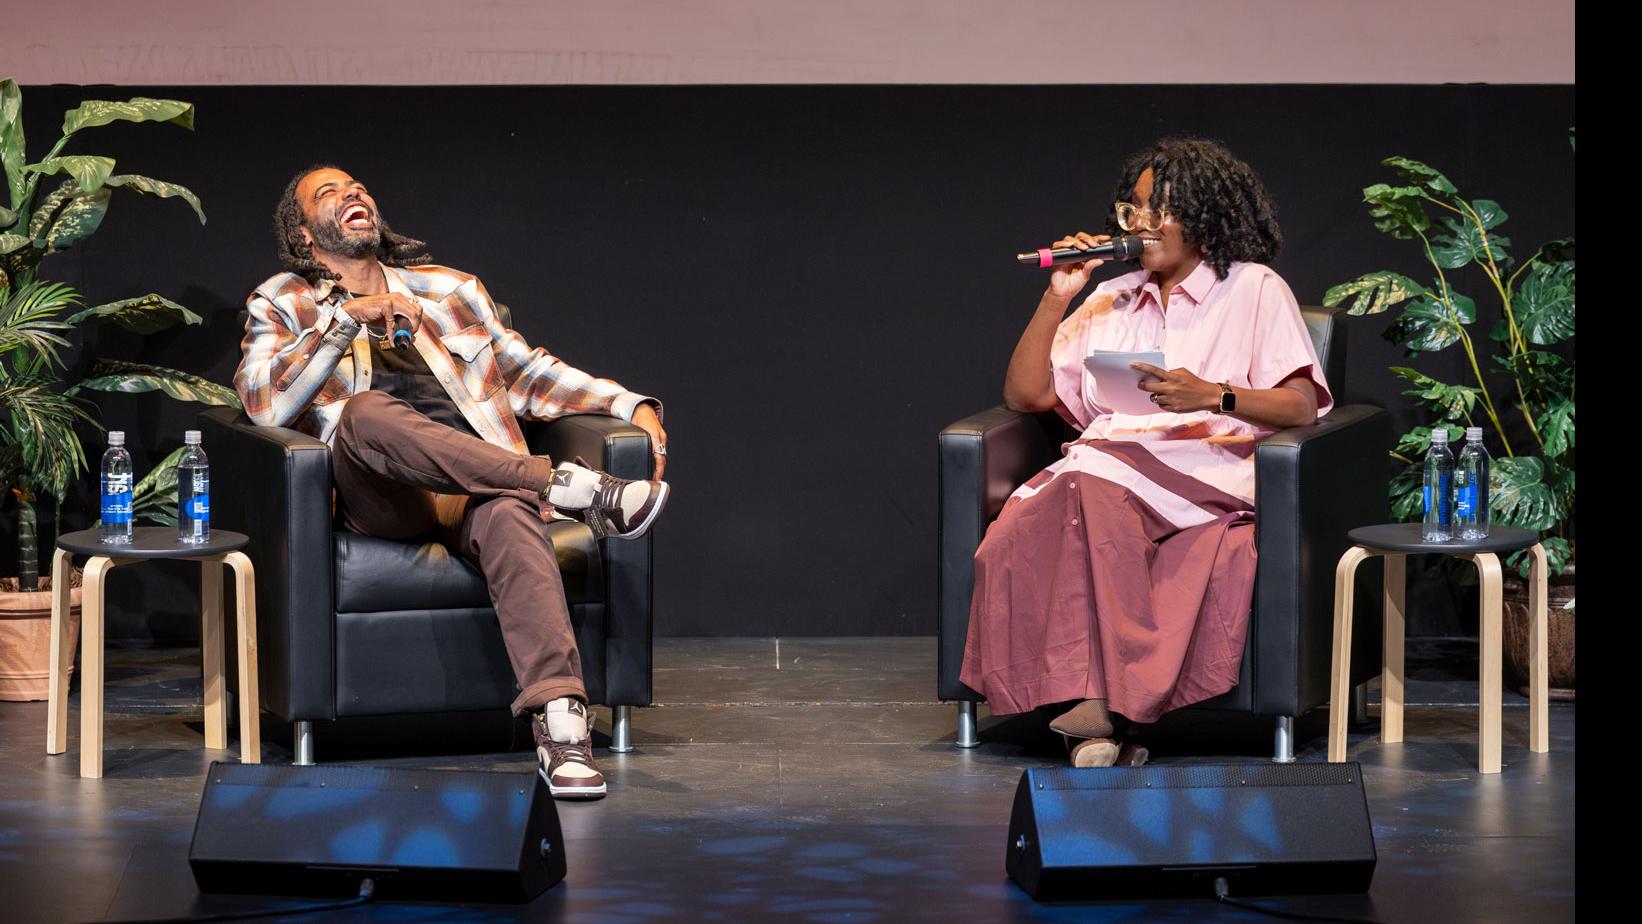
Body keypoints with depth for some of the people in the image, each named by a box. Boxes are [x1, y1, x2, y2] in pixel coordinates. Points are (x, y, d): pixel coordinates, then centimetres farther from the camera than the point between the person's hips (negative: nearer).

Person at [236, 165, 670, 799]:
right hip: (381, 500, -2)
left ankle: (561, 722, -55)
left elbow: (527, 371, 28)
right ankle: (569, 487, -35)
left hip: (478, 490, 2)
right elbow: (265, 403, -1)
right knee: (365, 411, -36)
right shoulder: (282, 306, 17)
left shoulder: (450, 290, 26)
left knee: (510, 515, -36)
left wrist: (633, 405, 13)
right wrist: (346, 317, -10)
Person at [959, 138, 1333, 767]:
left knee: (1093, 484, -38)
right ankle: (1102, 721, -42)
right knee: (1020, 533, -33)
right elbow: (1024, 394, 22)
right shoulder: (1109, 301, 27)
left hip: (1207, 468, -4)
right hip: (1107, 465, 4)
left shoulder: (1254, 289, 13)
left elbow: (1300, 407, 0)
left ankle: (1101, 702, -42)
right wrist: (1057, 297, 13)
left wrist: (1211, 395, -17)